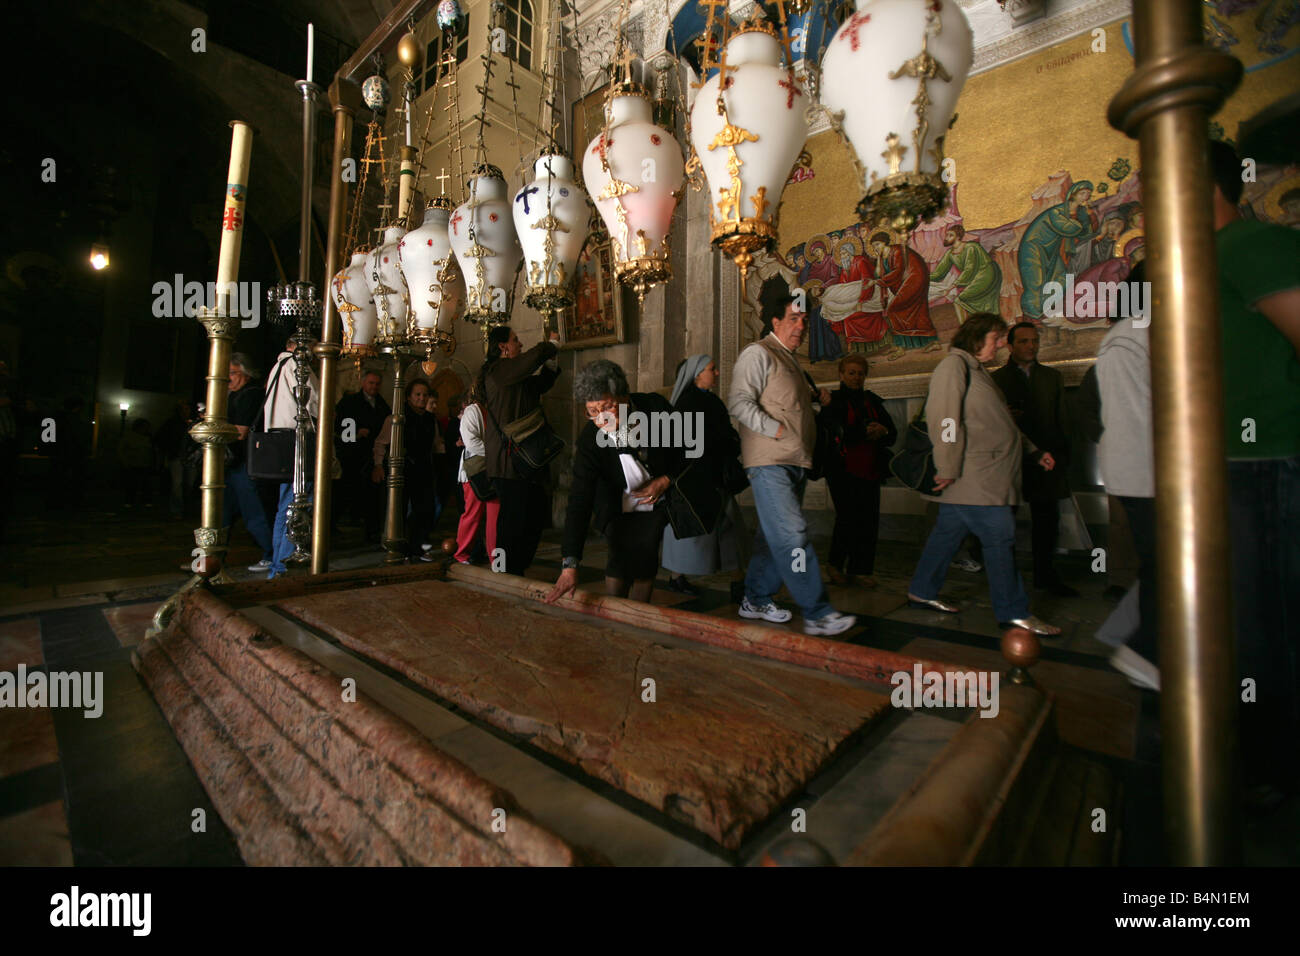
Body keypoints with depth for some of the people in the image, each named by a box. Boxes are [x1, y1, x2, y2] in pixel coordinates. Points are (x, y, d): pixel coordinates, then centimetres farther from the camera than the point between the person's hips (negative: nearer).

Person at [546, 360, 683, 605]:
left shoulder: (655, 407, -24)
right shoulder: (589, 439, -27)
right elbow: (579, 502, -30)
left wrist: (666, 480, -17)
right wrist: (570, 564, -36)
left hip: (655, 500, 1)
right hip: (618, 506, -1)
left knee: (645, 558, -7)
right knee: (622, 556, -14)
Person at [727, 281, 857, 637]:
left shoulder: (790, 359, 24)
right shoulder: (758, 354, -5)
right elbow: (738, 403, -16)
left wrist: (817, 399, 15)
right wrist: (776, 430, -19)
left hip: (794, 462, 10)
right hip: (769, 462, -9)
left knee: (776, 536, 12)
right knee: (793, 535, -11)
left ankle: (756, 600, 23)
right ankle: (817, 614, -5)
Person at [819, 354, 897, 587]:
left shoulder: (873, 401, 18)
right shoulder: (834, 401, 2)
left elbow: (893, 434, 11)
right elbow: (837, 432, -14)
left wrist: (882, 432, -10)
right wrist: (867, 431, -18)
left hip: (870, 470, 5)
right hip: (844, 470, -5)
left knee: (869, 520, 1)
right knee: (848, 517, -10)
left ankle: (860, 570, 12)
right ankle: (835, 565, 9)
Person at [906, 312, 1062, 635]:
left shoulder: (975, 370, 24)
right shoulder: (954, 364, -7)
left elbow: (998, 422, 29)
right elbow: (943, 417, -18)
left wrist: (1033, 451, 27)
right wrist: (948, 468, -21)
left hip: (983, 477, 10)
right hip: (972, 476, -10)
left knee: (949, 532, 12)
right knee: (1000, 537, -6)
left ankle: (922, 591, 21)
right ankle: (1013, 612, 3)